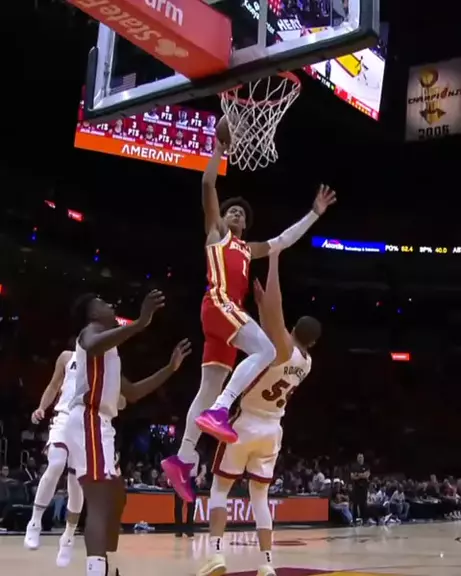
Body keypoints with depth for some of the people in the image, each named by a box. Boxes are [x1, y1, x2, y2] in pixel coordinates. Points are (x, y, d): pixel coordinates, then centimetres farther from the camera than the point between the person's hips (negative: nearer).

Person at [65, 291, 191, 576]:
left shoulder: (107, 350, 28)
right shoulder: (92, 330, 0)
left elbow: (132, 393, 32)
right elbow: (92, 347, -29)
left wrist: (170, 368, 31)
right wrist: (140, 323, -36)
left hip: (99, 425, 11)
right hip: (89, 422, -11)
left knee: (116, 497, 20)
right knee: (101, 502, -24)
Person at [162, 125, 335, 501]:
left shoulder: (247, 250, 33)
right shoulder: (215, 232, 15)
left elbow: (285, 240, 37)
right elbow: (208, 186, 6)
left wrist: (315, 213, 36)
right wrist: (219, 147, 6)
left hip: (230, 311, 8)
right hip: (218, 304, -8)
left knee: (209, 390, 4)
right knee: (265, 350, -27)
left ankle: (181, 460, 6)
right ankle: (218, 411, -36)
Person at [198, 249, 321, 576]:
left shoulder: (283, 349, -16)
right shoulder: (306, 363, 6)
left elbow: (274, 309, -29)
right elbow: (268, 334, 18)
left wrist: (274, 257, -23)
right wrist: (260, 302, 16)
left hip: (246, 424, -6)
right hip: (272, 430, 6)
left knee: (220, 488, 4)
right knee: (260, 496, 12)